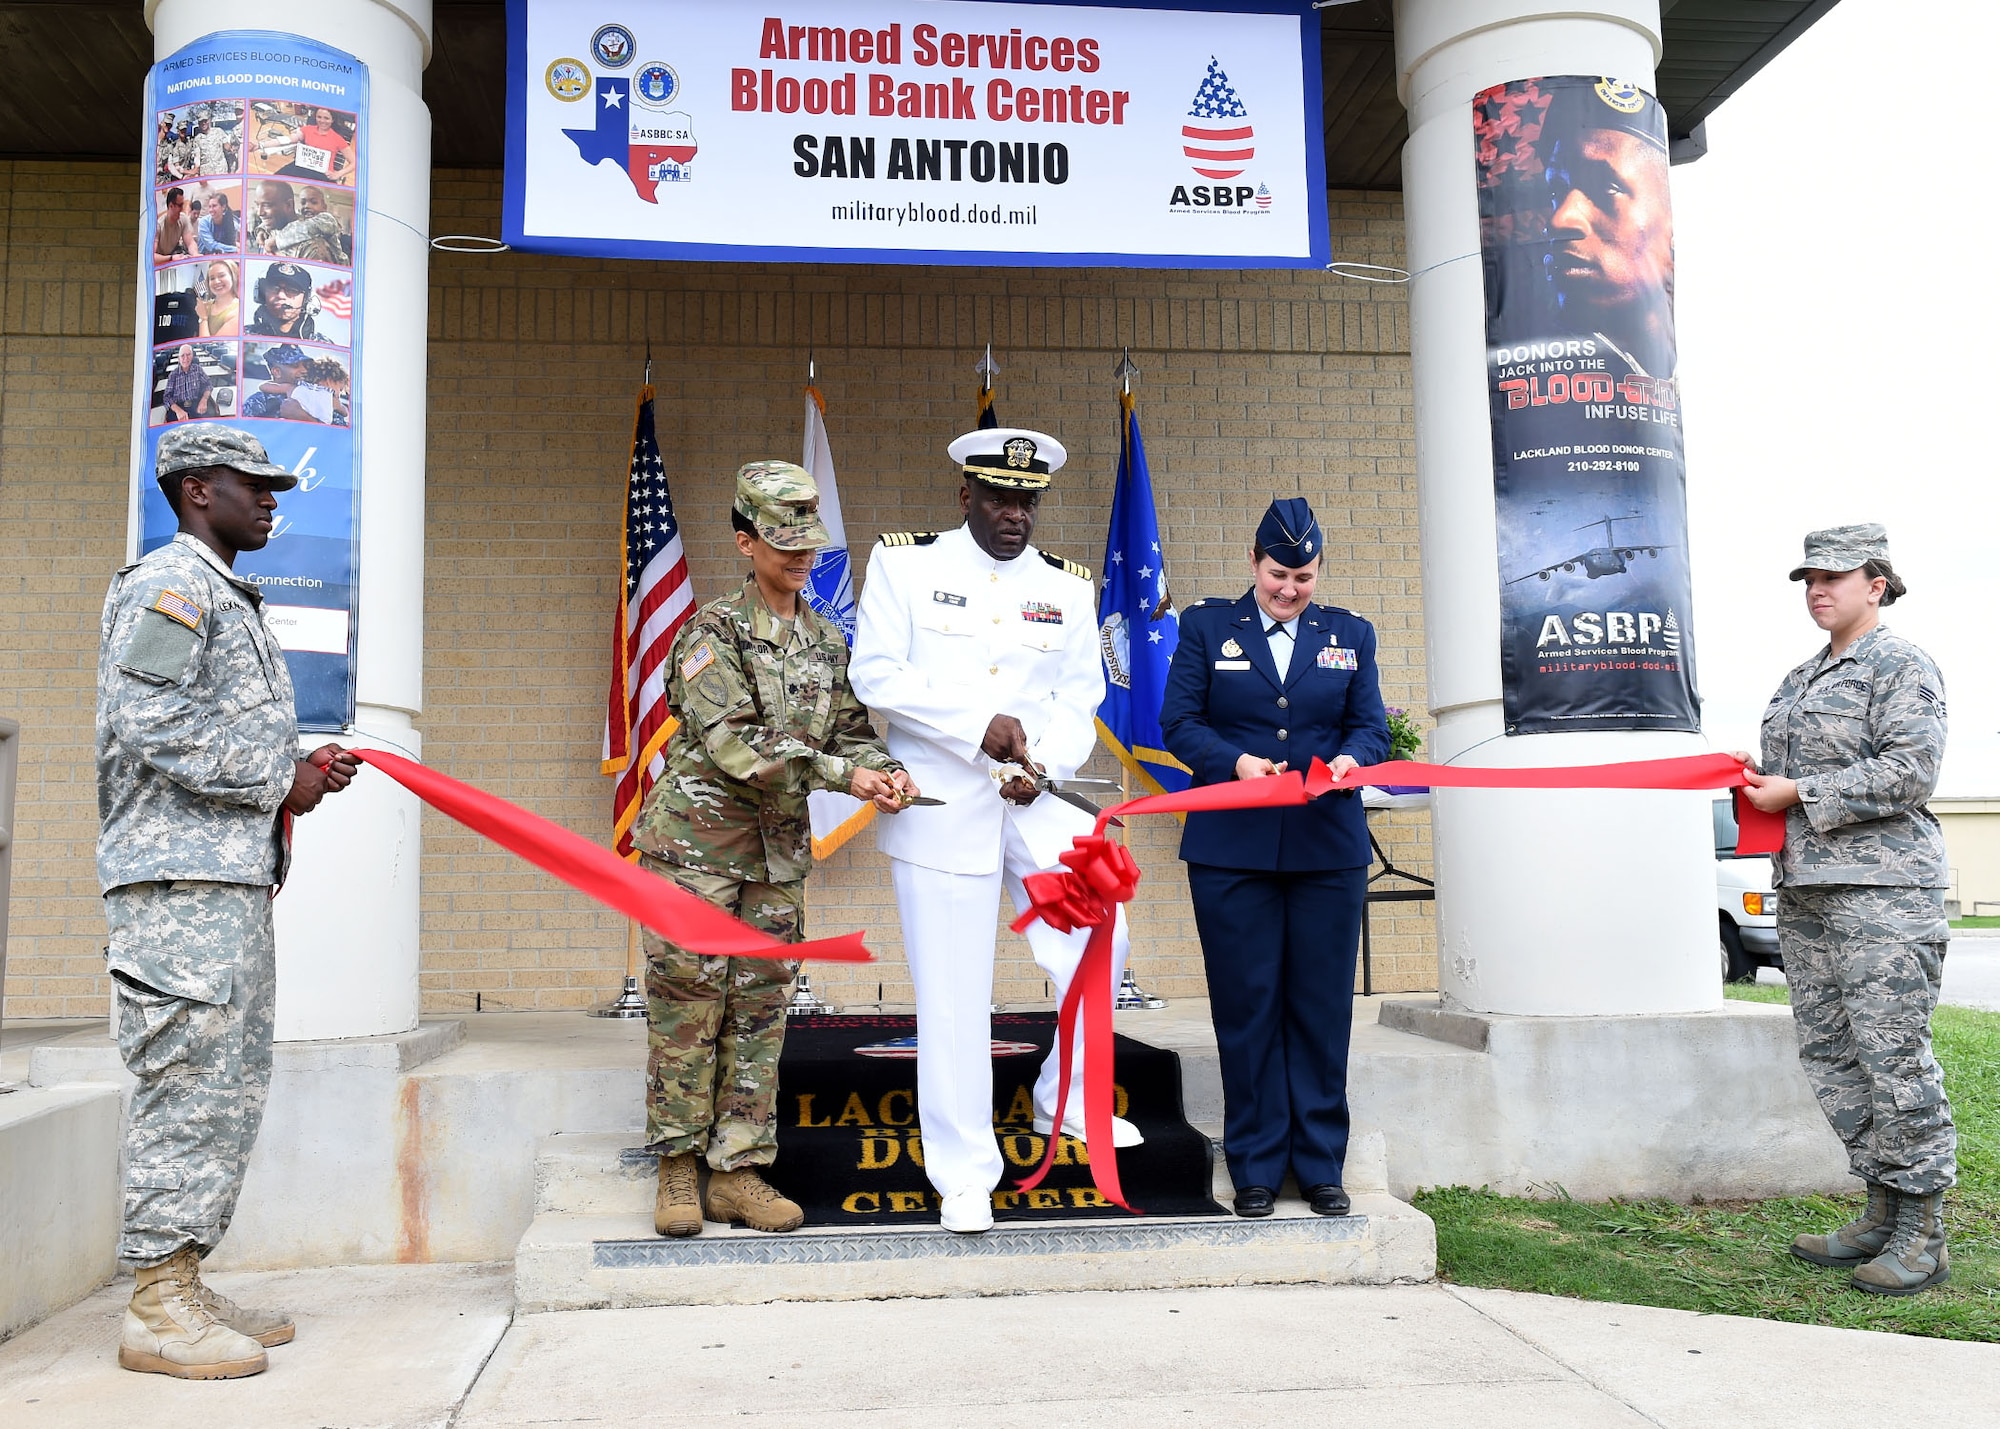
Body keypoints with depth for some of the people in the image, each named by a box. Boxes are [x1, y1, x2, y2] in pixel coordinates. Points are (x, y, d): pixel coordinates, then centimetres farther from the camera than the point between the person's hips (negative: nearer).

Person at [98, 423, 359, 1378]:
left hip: (235, 874, 10)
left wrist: (300, 773, 9)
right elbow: (150, 725, -18)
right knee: (190, 1080, -9)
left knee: (234, 1082, 10)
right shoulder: (169, 585, -6)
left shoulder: (231, 600, 25)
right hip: (179, 876, -10)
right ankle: (157, 1308, -3)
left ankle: (183, 1286, 17)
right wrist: (280, 781, -12)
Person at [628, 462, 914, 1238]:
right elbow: (732, 743, -20)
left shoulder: (829, 640, 10)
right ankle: (678, 1170, 12)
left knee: (761, 1010, 6)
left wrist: (882, 769, -13)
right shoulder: (715, 630, -9)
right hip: (695, 839, -5)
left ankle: (738, 1173, 14)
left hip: (778, 849, 5)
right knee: (687, 1006, -1)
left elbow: (850, 730, 10)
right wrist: (839, 773, -22)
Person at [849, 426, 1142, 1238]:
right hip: (941, 809, -3)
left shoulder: (1066, 585, 11)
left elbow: (1079, 699, 7)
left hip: (1034, 805, 3)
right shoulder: (903, 562, 1)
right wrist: (978, 726, -17)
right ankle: (964, 1178, 15)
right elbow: (876, 676, -7)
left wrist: (1046, 765, -13)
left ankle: (1065, 1100, 18)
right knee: (953, 1001, 1)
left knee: (1101, 944, -8)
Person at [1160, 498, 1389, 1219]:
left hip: (1329, 850, 2)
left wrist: (1351, 759, -14)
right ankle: (1256, 1168, 13)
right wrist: (1236, 762, -17)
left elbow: (1371, 727, 9)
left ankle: (1321, 1165, 17)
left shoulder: (1350, 634, 12)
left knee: (1322, 1006, 5)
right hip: (1232, 849, -1)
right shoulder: (1206, 626, 7)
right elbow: (1179, 723, 1)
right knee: (1247, 1007, 3)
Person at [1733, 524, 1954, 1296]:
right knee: (1829, 1055, 7)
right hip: (1805, 890, 8)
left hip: (1882, 887, -8)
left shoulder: (1902, 665, -2)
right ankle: (1882, 1213, 16)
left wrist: (1800, 793, -13)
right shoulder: (1798, 682, 21)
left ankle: (1922, 1237, 0)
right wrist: (1759, 778, 7)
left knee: (1892, 1055, -8)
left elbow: (1911, 769, -14)